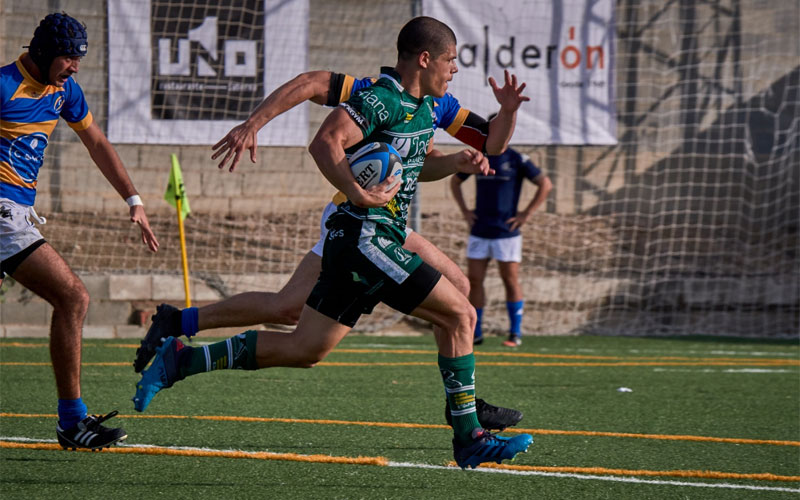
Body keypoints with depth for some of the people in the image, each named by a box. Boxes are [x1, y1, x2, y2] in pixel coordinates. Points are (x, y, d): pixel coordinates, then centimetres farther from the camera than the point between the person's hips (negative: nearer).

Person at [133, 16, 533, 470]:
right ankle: (469, 439, -6)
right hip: (364, 237, -10)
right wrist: (357, 193, -32)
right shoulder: (381, 100, -15)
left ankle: (181, 360, 11)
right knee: (459, 314, -10)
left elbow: (417, 165, 33)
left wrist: (457, 162, 14)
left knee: (305, 350, 7)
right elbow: (326, 142, -27)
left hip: (382, 241, 10)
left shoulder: (423, 107, 17)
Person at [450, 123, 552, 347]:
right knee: (474, 280, 1)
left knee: (510, 280, -2)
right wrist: (464, 210, 13)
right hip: (479, 233, 4)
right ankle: (475, 332, 9)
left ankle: (515, 333, 6)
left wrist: (527, 214, -9)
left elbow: (545, 184, -6)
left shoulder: (517, 160, -4)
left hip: (506, 232, -4)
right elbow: (455, 182, 25)